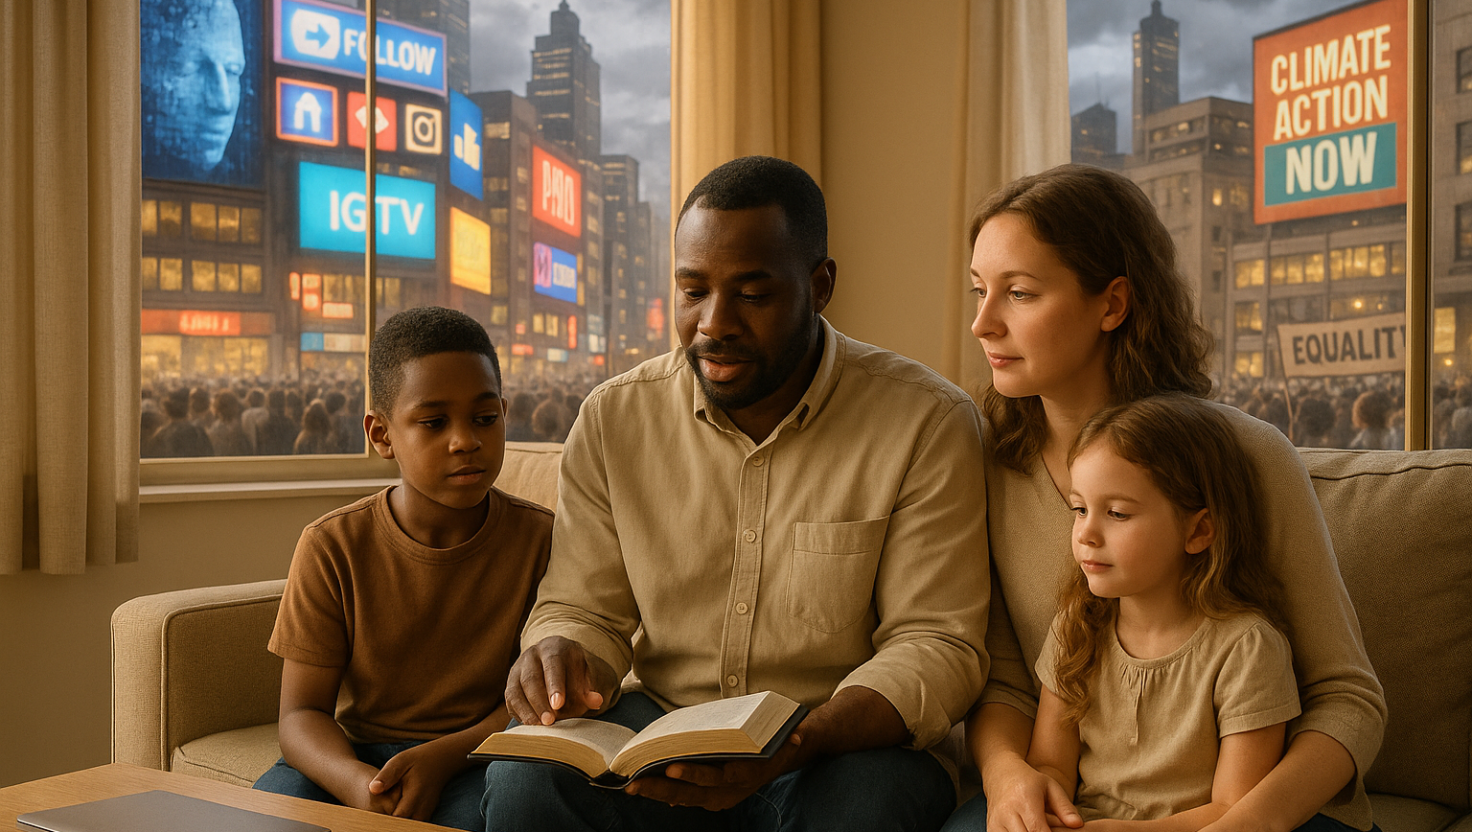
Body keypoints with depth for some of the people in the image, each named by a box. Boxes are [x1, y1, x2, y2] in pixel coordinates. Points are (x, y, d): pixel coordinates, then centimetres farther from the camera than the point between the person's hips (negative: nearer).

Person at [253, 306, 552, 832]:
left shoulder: (541, 540, -6)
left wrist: (443, 757, -24)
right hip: (352, 757, 1)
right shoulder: (332, 547, -4)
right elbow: (302, 713, -7)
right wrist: (355, 781, -30)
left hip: (475, 757, -1)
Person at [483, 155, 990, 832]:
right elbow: (582, 609, 7)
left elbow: (936, 645, -10)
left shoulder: (930, 425, -9)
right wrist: (561, 660, -20)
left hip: (850, 747, -2)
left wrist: (790, 747, -28)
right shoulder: (612, 420, 2)